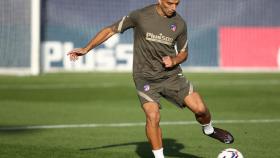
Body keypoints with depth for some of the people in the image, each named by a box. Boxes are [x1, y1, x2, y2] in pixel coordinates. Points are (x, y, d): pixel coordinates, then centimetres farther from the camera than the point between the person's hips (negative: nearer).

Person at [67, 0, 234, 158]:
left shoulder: (180, 24, -3)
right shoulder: (140, 16, -12)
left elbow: (183, 53, 12)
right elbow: (111, 30, -4)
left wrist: (173, 61, -12)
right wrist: (86, 49, -8)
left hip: (171, 75, 3)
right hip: (145, 78, -3)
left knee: (199, 108, -7)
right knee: (153, 116, -20)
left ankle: (209, 129, 26)